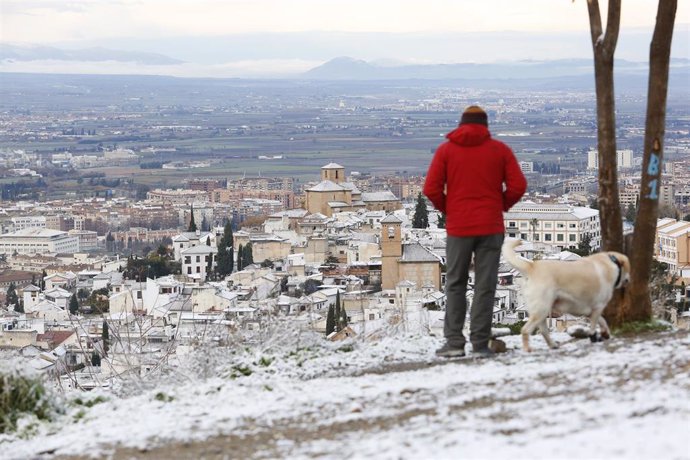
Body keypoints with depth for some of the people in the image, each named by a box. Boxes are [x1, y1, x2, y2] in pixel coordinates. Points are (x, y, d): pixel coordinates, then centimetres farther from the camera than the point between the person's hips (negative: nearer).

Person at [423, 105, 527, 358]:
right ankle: (480, 343, 1)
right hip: (491, 228, 0)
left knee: (455, 285, 10)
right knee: (485, 286, 3)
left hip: (458, 227, 0)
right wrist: (501, 206, 11)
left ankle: (454, 341, 4)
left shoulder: (446, 150, 2)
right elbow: (518, 186, -3)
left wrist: (447, 209, 11)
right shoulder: (500, 150, 3)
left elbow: (431, 189, -5)